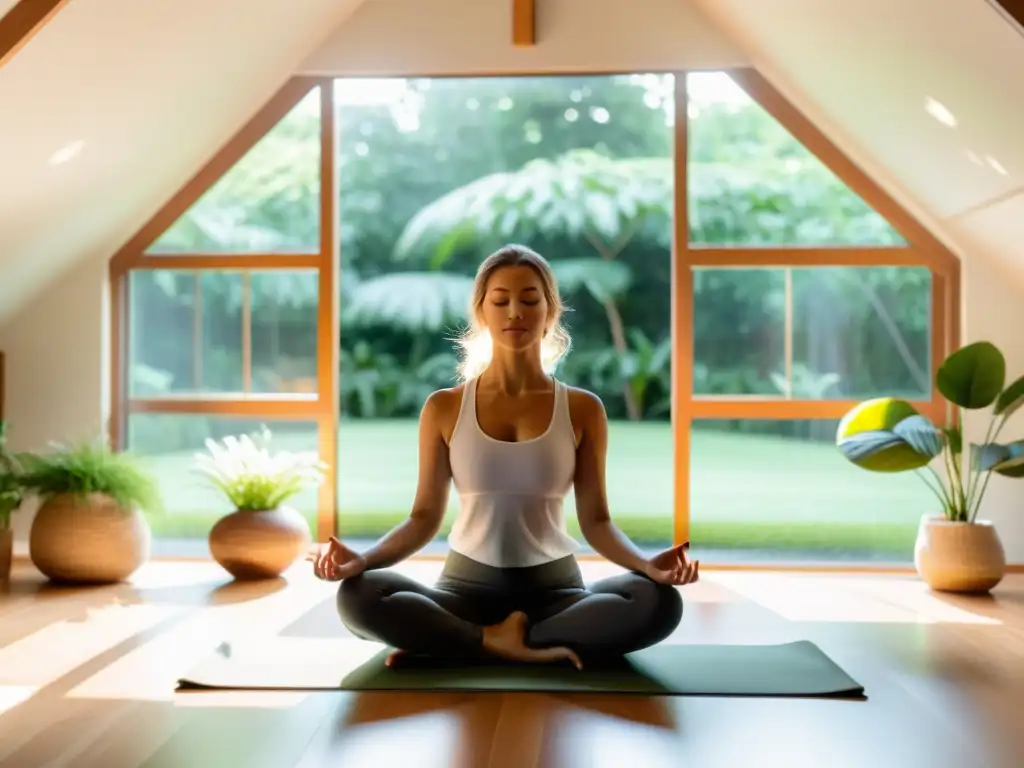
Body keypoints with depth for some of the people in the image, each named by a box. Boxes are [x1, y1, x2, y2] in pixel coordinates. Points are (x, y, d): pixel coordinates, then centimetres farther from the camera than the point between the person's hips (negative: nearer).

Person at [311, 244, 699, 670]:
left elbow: (595, 520, 0)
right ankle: (518, 645, -20)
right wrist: (363, 559, -17)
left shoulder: (582, 409, 1)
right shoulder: (444, 407, 2)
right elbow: (425, 516, 2)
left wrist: (647, 564, -20)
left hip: (554, 589, 2)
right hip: (467, 586, -1)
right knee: (359, 595, -30)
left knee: (658, 602, -31)